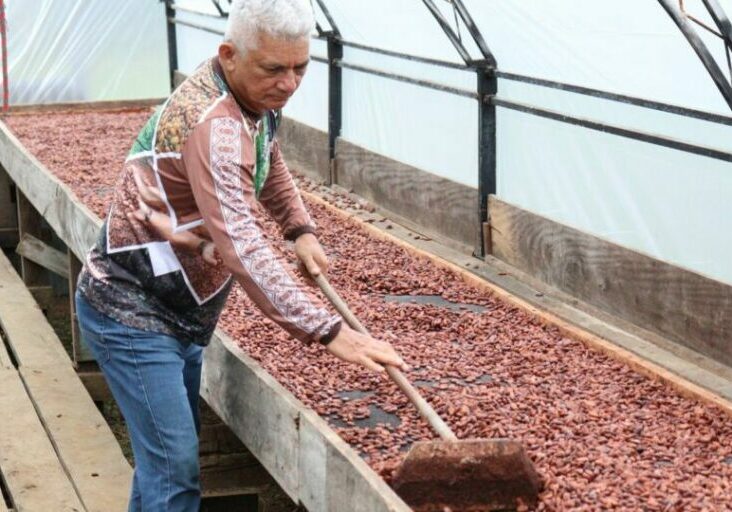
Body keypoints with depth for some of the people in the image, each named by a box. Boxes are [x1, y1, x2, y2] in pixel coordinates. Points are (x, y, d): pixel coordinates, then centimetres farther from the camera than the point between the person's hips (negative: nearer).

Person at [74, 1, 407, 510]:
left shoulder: (257, 99, 2)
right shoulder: (212, 123, -28)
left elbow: (270, 163, 27)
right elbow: (241, 244, -38)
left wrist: (301, 229, 12)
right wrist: (329, 330, -41)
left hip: (176, 313, 9)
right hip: (132, 314, -9)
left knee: (167, 453, 15)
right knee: (175, 468, -11)